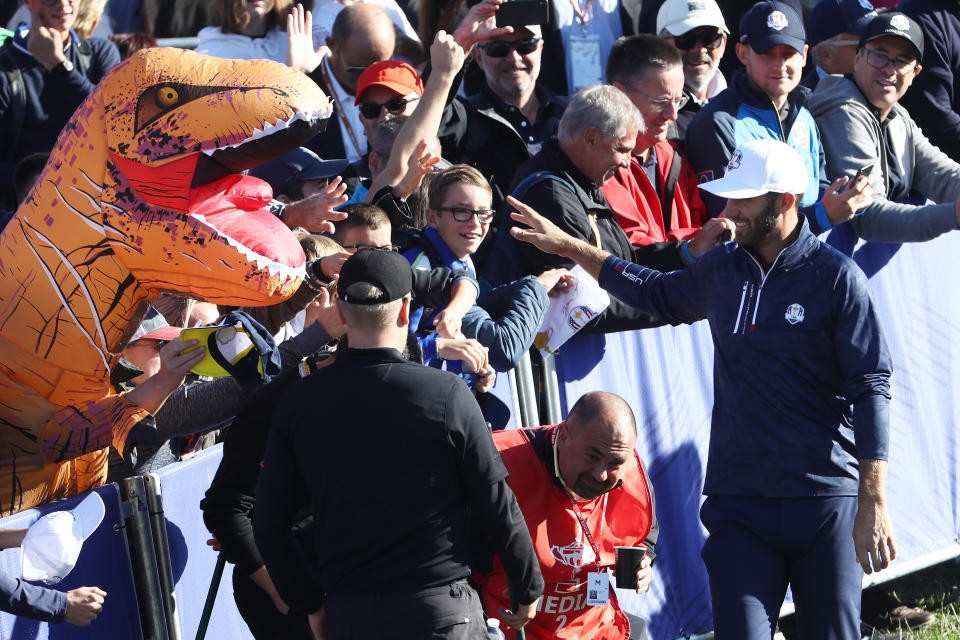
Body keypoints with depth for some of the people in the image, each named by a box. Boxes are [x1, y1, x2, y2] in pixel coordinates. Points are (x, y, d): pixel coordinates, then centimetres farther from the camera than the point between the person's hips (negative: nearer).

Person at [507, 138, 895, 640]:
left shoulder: (836, 279, -6)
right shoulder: (723, 269, 10)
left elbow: (870, 391, -8)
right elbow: (662, 294, 33)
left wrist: (873, 505, -14)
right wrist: (570, 248, 30)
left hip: (825, 503, -4)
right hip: (739, 502, 4)